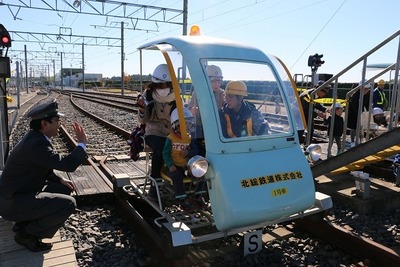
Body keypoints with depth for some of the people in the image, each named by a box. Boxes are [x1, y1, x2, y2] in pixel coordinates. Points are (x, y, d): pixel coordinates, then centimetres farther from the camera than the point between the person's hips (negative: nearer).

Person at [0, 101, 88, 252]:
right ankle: (27, 234, -2)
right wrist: (82, 144, -16)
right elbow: (67, 165, -29)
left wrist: (59, 180, 5)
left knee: (65, 189, 15)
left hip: (20, 193, 10)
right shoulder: (37, 144, -27)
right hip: (13, 202, -10)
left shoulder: (35, 137, 4)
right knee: (68, 204, -20)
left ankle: (25, 222, 16)